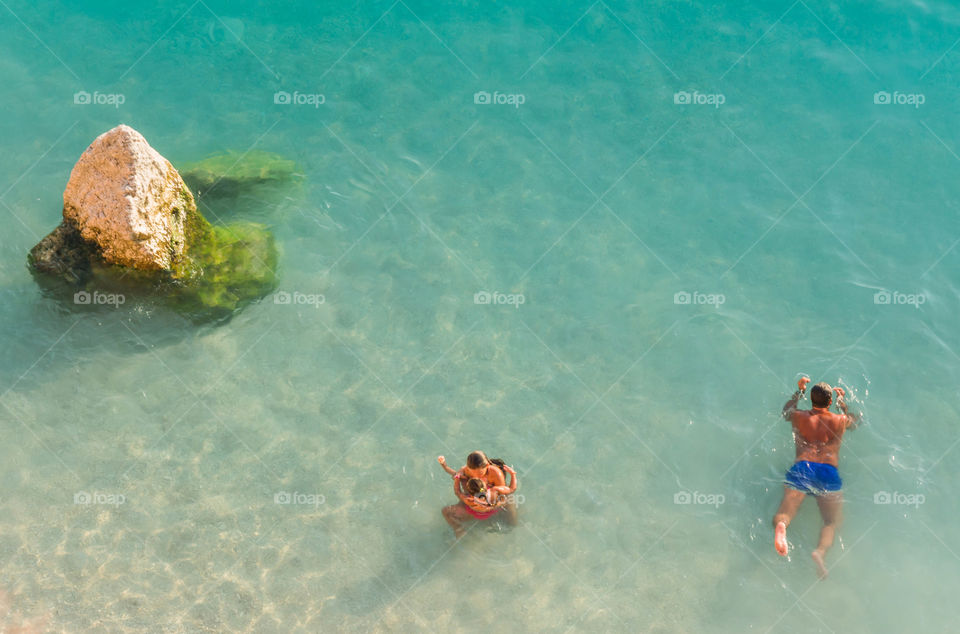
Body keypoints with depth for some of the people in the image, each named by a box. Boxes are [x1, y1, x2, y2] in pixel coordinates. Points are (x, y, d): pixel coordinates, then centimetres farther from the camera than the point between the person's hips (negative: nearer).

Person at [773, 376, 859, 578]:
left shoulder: (799, 417, 19)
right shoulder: (840, 421, 19)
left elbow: (786, 410, 45)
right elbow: (854, 421, 46)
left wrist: (799, 391, 55)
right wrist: (842, 401, 57)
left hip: (802, 467, 0)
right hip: (829, 471, 0)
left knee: (785, 512, -14)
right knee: (832, 521, -8)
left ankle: (781, 525, -52)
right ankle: (821, 551, -41)